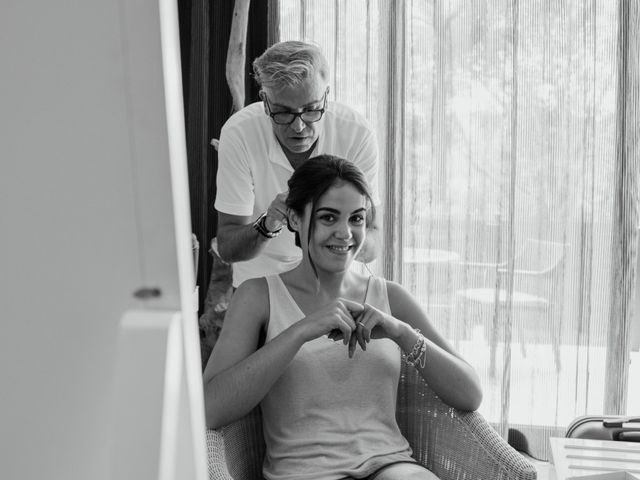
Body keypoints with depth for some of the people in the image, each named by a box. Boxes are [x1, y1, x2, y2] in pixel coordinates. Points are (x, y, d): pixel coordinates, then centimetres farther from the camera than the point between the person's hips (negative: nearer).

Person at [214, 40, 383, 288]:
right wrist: (267, 226, -37)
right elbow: (227, 249, -17)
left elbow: (371, 248, -16)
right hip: (261, 279, 1)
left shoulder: (357, 134, -19)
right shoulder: (238, 134, -20)